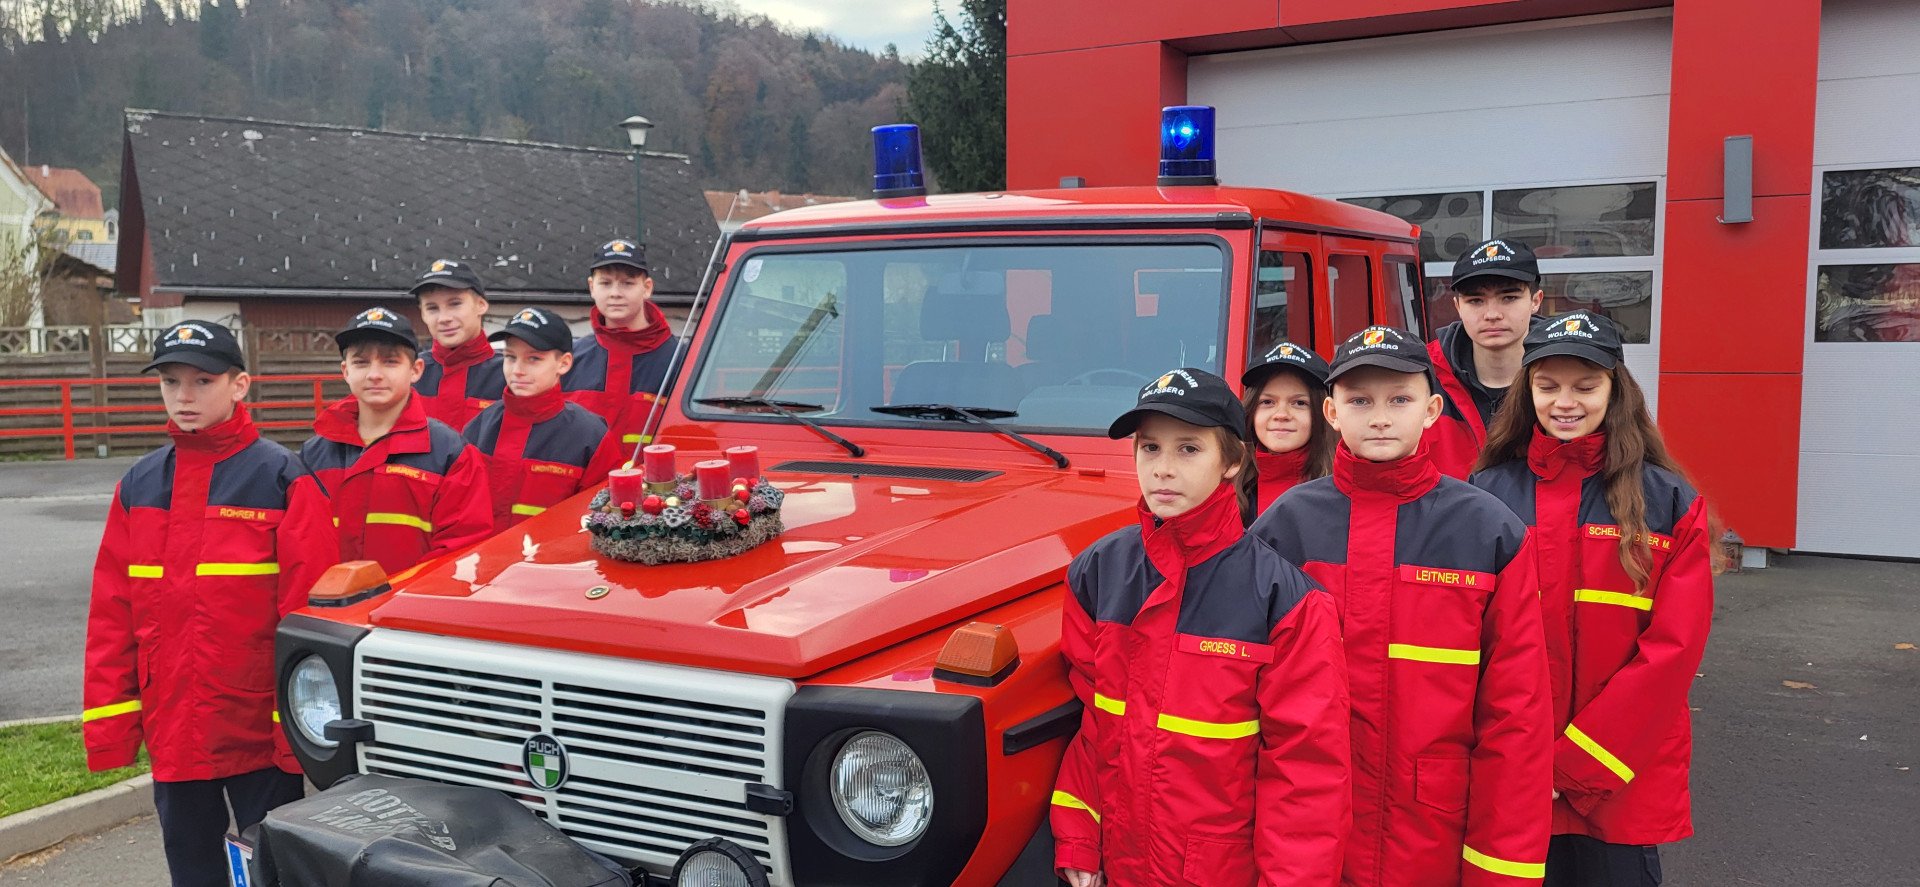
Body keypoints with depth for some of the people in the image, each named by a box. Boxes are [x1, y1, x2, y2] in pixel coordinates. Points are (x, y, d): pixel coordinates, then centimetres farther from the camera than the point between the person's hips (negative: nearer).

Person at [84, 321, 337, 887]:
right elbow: (111, 611, 8)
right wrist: (108, 720, 3)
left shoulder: (281, 477, -9)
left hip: (259, 731, -5)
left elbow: (309, 609, -11)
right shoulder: (140, 484, 6)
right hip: (171, 731, 5)